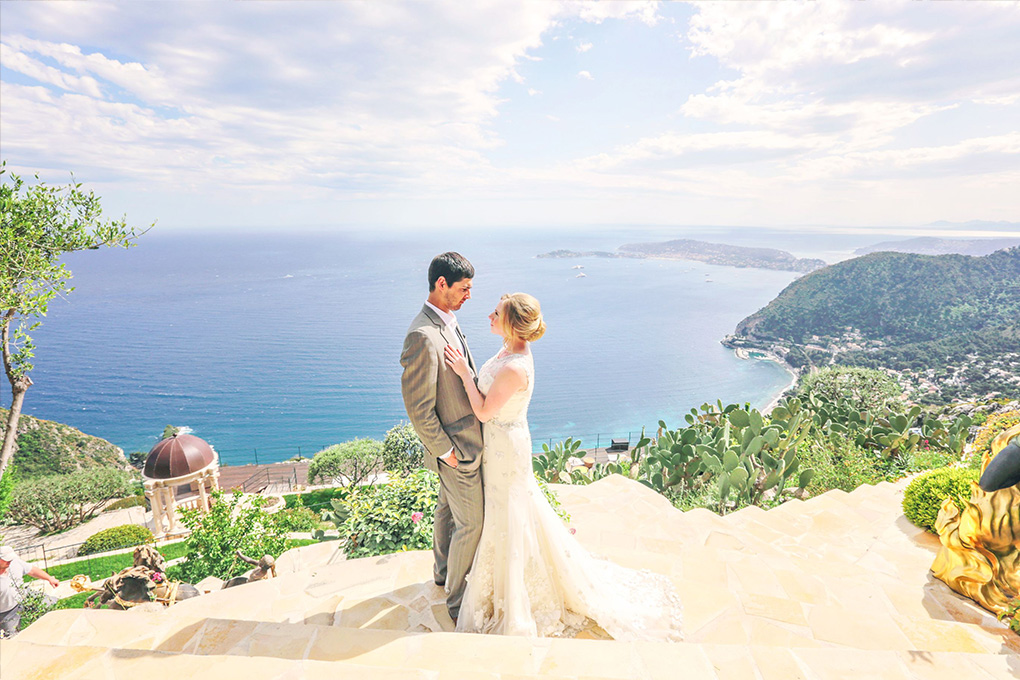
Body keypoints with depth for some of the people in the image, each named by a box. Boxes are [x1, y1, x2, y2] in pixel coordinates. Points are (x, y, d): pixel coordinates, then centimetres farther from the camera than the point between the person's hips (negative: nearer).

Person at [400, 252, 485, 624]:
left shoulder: (447, 322, 2)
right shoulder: (423, 336, -29)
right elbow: (418, 407, -25)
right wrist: (444, 450, -18)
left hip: (467, 437, 9)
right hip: (457, 448, -9)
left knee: (447, 508, 26)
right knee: (471, 524, 6)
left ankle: (444, 571, 48)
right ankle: (457, 600, 27)